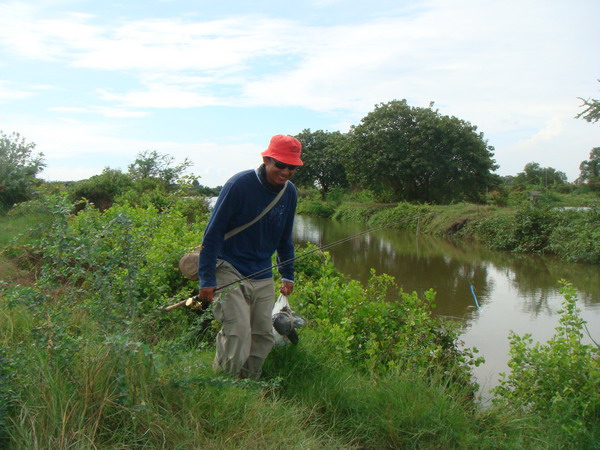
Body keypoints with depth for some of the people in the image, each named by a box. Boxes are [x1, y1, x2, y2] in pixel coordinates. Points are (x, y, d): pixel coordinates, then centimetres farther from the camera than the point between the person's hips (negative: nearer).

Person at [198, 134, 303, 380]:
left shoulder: (290, 192, 4)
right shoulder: (239, 184, -15)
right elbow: (213, 232, -13)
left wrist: (288, 275, 18)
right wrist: (206, 278, -15)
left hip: (263, 276, 6)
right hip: (229, 270, -6)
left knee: (264, 335, 7)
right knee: (238, 330, -15)